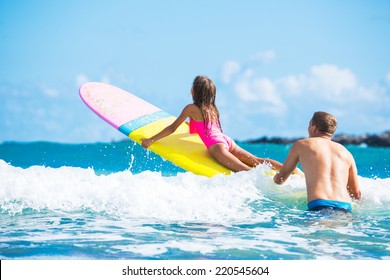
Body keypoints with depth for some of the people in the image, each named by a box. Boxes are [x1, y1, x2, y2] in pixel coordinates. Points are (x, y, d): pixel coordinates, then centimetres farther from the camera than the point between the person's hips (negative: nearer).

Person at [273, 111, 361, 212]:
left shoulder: (301, 145, 18)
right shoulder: (346, 153, 22)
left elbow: (279, 179, 26)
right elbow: (357, 194, 22)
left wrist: (277, 176, 50)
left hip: (319, 206, -3)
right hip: (345, 207, 3)